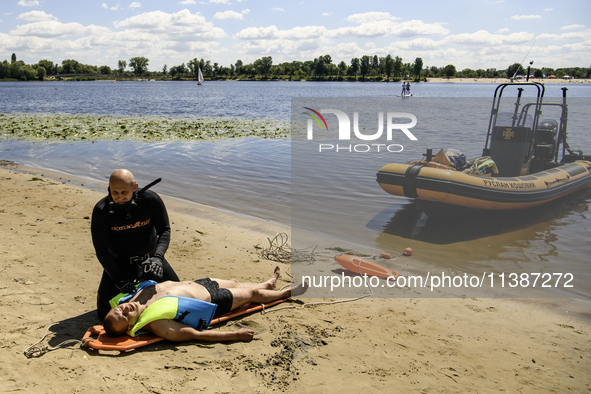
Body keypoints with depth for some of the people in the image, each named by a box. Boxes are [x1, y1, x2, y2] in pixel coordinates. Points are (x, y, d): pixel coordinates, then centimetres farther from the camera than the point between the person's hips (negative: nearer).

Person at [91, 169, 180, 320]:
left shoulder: (151, 199, -18)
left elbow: (165, 230, -10)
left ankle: (145, 282, 30)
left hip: (149, 259, 1)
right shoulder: (101, 210, -20)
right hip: (119, 263, -1)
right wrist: (118, 279, -24)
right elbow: (101, 249, -16)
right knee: (104, 313, -9)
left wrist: (158, 256, -29)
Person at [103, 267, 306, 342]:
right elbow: (196, 334, -35)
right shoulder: (157, 325, -37)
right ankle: (284, 293, 45)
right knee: (252, 294, 13)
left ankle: (268, 284, 60)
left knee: (235, 282, 28)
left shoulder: (137, 297, -16)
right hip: (213, 301, -6)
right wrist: (236, 335, -33)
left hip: (198, 284, 7)